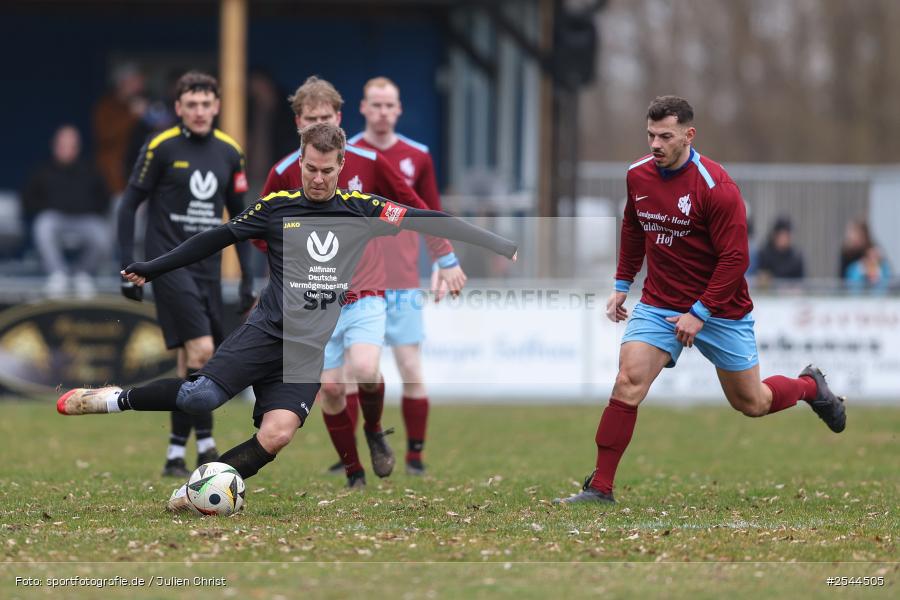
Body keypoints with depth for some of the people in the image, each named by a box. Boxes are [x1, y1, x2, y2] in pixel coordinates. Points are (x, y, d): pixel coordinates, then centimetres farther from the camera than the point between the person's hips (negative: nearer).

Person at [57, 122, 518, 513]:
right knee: (203, 396, -24)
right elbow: (217, 239, 11)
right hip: (267, 330, -1)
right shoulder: (277, 206, 5)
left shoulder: (360, 210, 6)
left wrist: (497, 243, 3)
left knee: (277, 435, -20)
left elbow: (427, 220, 5)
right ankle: (117, 400, -2)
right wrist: (152, 269, 10)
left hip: (309, 349, 1)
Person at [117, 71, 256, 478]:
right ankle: (205, 445, -11)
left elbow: (238, 216, 16)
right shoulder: (161, 148, -6)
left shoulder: (229, 153, 9)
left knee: (190, 361, 6)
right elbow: (129, 205, -2)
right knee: (201, 350, -17)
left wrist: (247, 277, 12)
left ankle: (176, 454, 12)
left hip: (208, 269, 5)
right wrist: (128, 268, -8)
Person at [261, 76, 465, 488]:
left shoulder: (368, 163, -3)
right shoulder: (284, 174, -3)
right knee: (331, 388, -3)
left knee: (364, 369, -23)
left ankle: (374, 430, 7)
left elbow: (416, 208, 6)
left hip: (365, 293, -1)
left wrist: (446, 261, 6)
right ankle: (353, 471, 15)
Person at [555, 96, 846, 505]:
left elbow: (735, 257, -19)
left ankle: (809, 386, 41)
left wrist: (700, 312, -20)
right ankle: (600, 488, -14)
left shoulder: (715, 187, -20)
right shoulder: (638, 176, -2)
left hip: (720, 309, -4)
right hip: (659, 304, 4)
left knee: (751, 404, 8)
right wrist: (622, 284, 16)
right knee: (628, 382, -17)